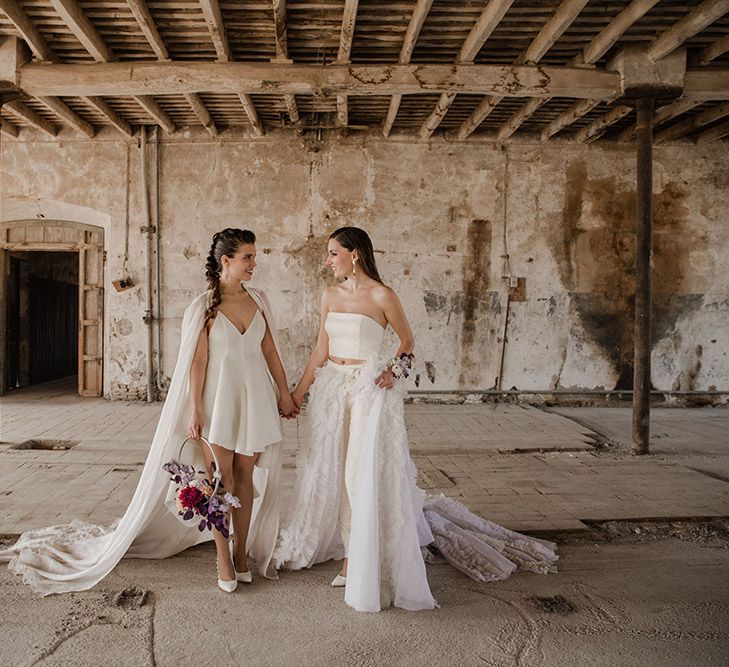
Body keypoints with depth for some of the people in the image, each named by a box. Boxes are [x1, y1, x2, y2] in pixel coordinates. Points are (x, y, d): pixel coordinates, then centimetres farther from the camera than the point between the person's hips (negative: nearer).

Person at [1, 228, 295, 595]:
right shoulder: (203, 307, -6)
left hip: (255, 400, 4)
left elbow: (271, 351, 10)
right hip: (218, 400, -3)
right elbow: (197, 361, -7)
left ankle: (242, 552, 21)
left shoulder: (258, 300, 6)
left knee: (246, 476, 8)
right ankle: (223, 559, 15)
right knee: (221, 478, 2)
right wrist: (194, 410, -9)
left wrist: (284, 394, 10)